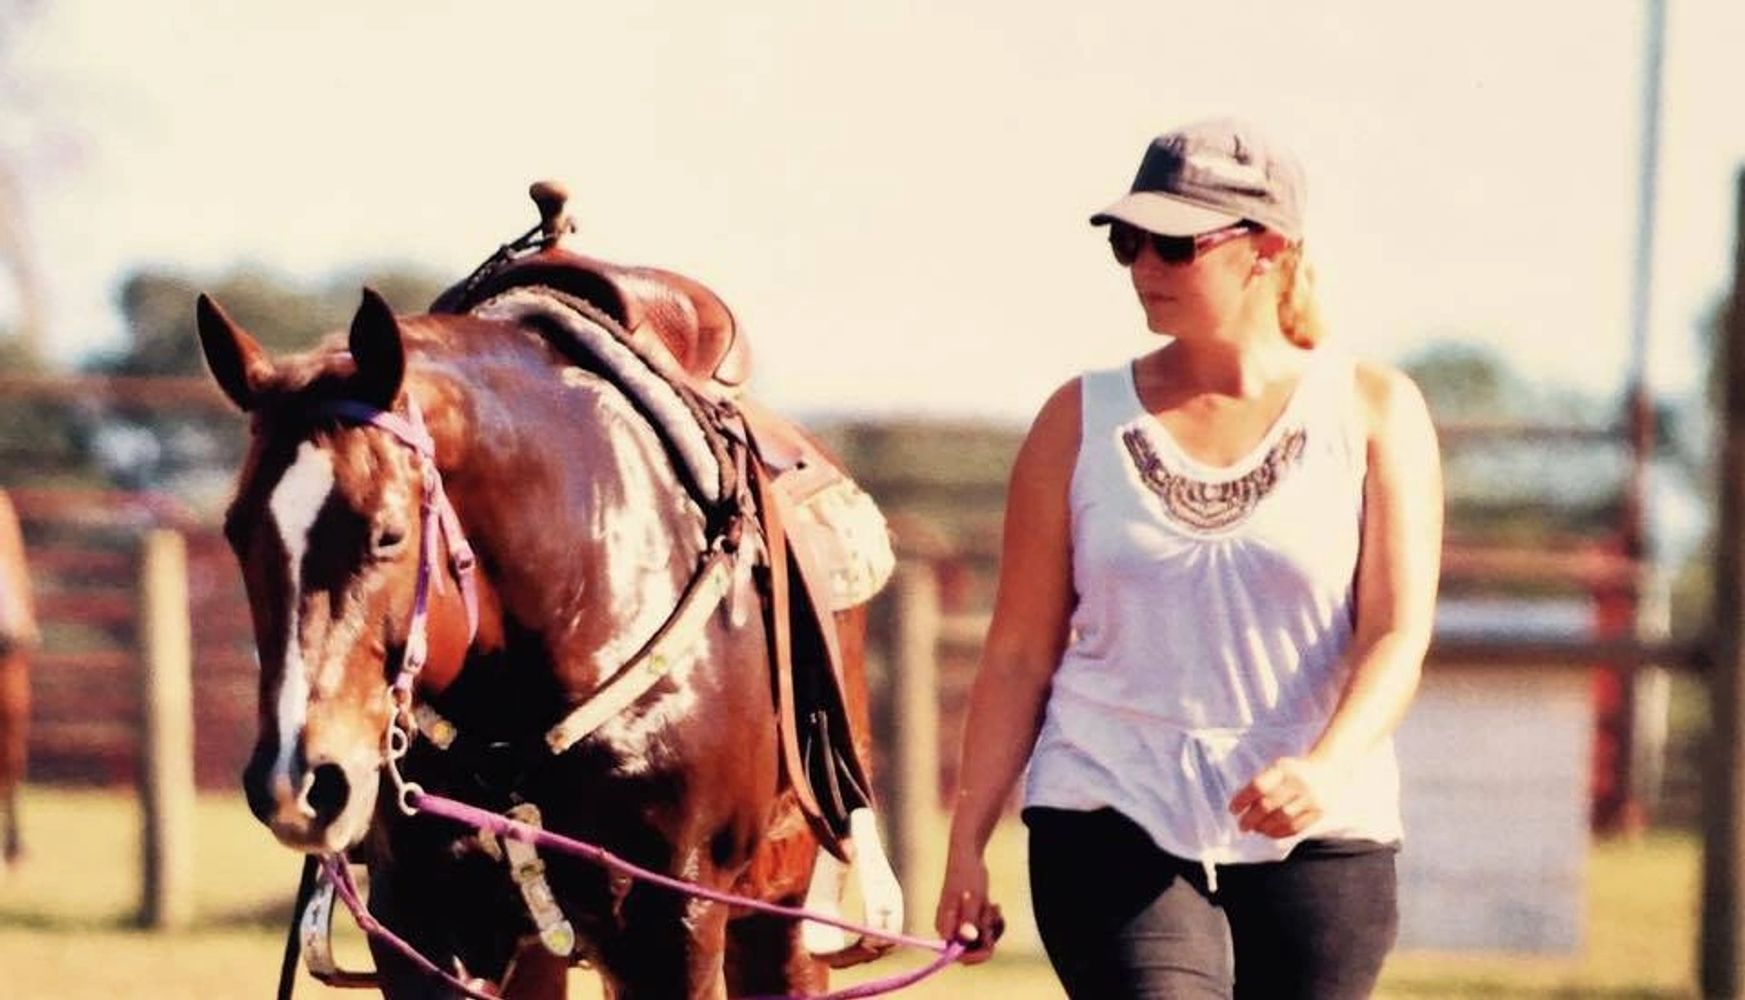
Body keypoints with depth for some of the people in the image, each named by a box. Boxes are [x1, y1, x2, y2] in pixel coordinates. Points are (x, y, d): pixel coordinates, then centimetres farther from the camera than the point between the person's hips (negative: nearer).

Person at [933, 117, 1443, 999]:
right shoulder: (1082, 421, 5)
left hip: (1315, 836, 1)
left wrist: (1327, 769, -25)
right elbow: (1018, 654, 6)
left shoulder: (1372, 412, 3)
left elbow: (1397, 634, -7)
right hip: (1114, 820, 0)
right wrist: (966, 843, 0)